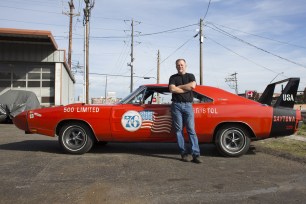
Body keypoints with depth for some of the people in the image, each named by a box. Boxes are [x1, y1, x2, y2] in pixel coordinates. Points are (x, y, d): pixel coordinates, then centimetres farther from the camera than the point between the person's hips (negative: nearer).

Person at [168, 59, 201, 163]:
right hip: (176, 105, 1)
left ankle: (196, 154, -9)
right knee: (179, 130, -2)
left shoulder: (191, 76, 13)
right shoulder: (173, 77, 13)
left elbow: (192, 85, -8)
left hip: (188, 105, -1)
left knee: (191, 130, -6)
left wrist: (178, 87, -3)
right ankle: (184, 153, 3)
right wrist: (186, 88, -5)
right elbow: (172, 89, -7)